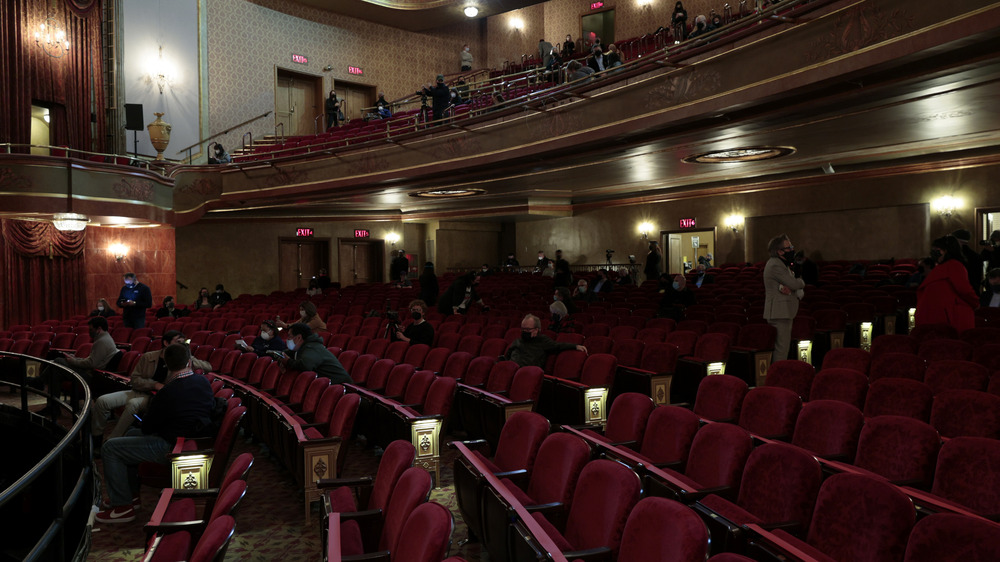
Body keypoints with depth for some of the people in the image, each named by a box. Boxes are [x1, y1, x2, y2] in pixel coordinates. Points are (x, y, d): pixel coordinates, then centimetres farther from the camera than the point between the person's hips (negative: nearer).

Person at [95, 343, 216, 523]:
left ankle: (123, 506, 8)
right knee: (132, 433, 28)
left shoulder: (167, 393, -23)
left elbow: (147, 428, -12)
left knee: (110, 448, 2)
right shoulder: (203, 382, -3)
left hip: (172, 448, -9)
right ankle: (132, 492, 36)